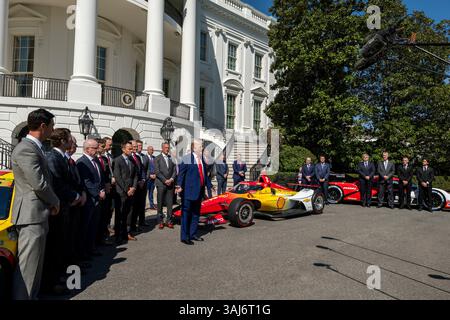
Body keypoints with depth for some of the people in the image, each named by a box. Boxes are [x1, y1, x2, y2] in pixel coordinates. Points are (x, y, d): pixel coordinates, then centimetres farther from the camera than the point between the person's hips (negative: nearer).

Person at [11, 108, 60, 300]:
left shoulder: (34, 147, 14)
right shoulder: (26, 149, -18)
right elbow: (39, 184, -22)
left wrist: (52, 203, 8)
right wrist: (55, 202, -6)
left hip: (38, 214, 10)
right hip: (31, 214, -10)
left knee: (35, 262, 19)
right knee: (28, 263, -1)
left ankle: (31, 295, 32)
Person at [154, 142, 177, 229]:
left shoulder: (171, 158, 13)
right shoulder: (157, 158, 2)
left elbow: (174, 170, 10)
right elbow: (157, 172, -5)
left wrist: (172, 179, -6)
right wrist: (165, 180, -11)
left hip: (170, 183, 3)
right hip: (161, 184, -3)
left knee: (170, 203, 2)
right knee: (160, 203, 2)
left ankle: (169, 221, 8)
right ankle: (160, 221, 9)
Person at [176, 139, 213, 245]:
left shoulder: (202, 160, 13)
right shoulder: (186, 159, -9)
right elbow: (181, 173, -14)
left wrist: (209, 185, 22)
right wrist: (179, 186, -25)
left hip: (199, 191, 8)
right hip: (188, 192, -7)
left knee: (196, 214, 16)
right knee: (186, 214, 1)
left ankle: (193, 234, 28)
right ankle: (184, 237, 8)